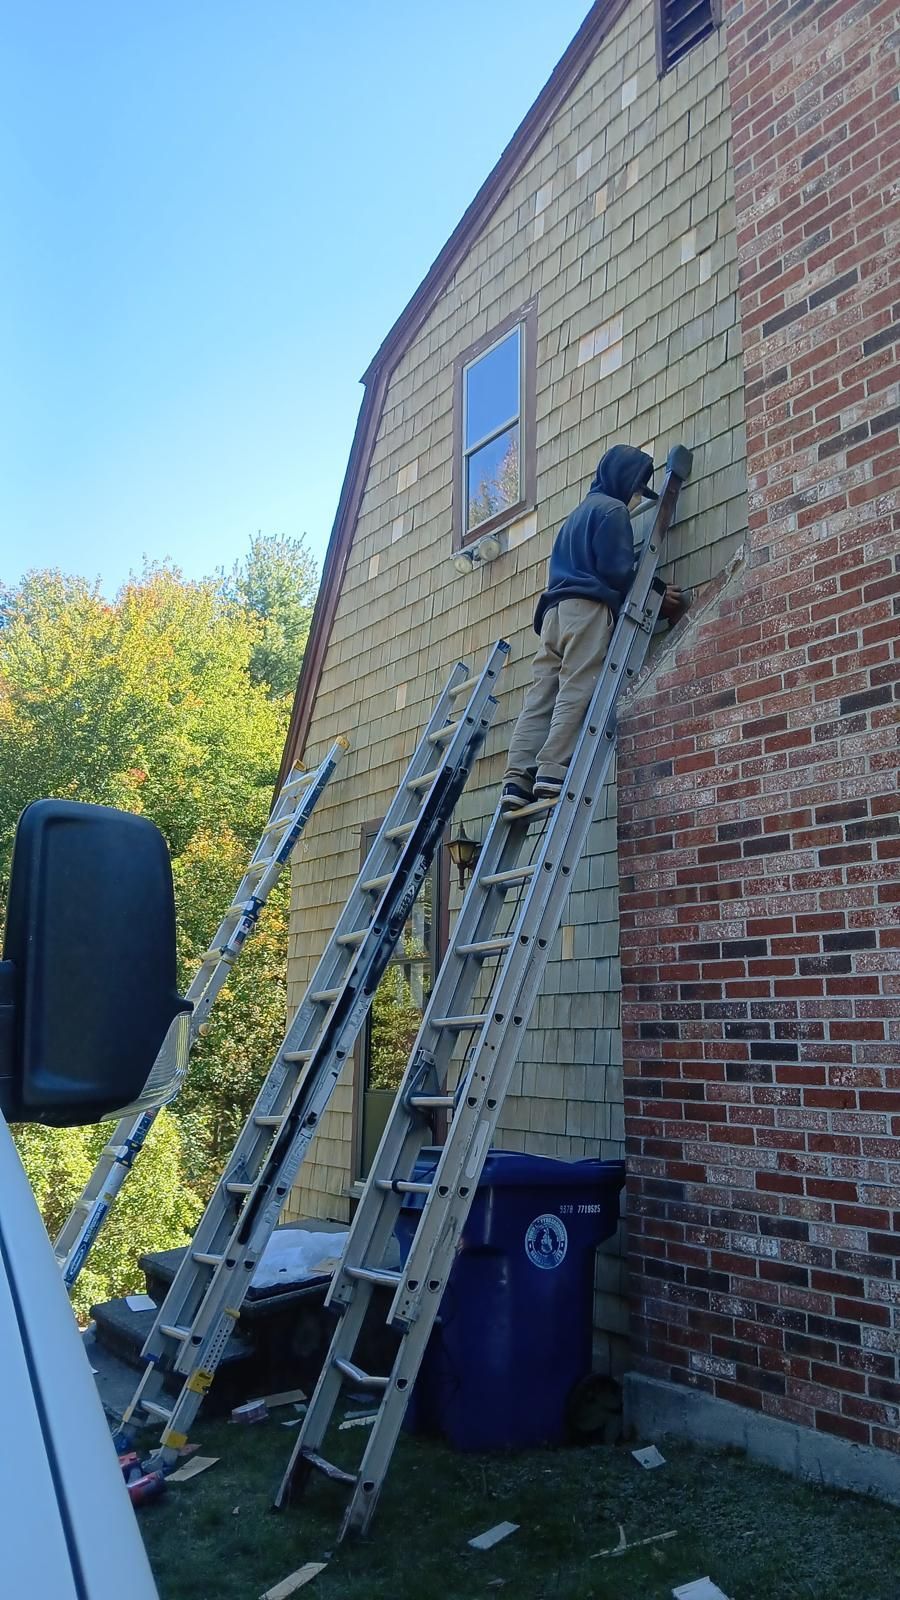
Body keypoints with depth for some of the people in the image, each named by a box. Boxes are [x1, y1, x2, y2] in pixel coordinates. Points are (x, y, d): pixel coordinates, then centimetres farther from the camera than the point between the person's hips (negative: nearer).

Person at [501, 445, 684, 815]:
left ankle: (517, 780, -13)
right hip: (589, 609, -8)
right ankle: (552, 773, -24)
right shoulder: (613, 509, 4)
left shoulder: (579, 511, 32)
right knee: (576, 693, -14)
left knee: (540, 698, -3)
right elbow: (617, 571, -7)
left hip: (555, 610, 8)